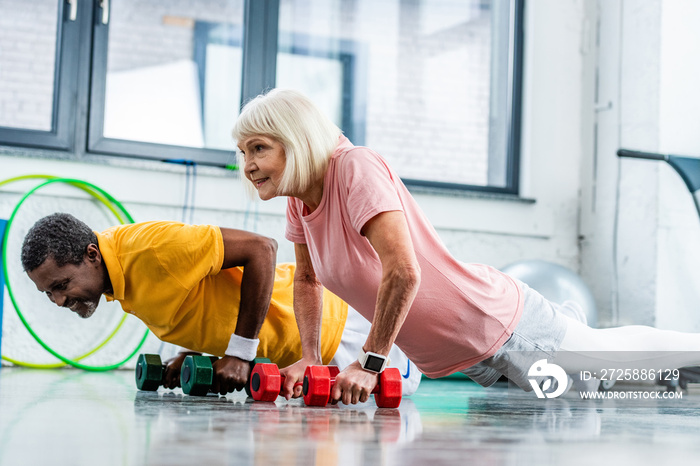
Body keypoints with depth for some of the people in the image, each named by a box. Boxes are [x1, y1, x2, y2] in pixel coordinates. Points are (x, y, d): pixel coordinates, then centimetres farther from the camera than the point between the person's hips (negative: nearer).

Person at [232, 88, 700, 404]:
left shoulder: (357, 168, -28)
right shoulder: (299, 199, -4)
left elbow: (404, 272, -37)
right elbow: (307, 279, 12)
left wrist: (370, 362, -32)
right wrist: (310, 357, -1)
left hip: (499, 321, -8)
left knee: (611, 351, 15)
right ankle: (564, 319, 57)